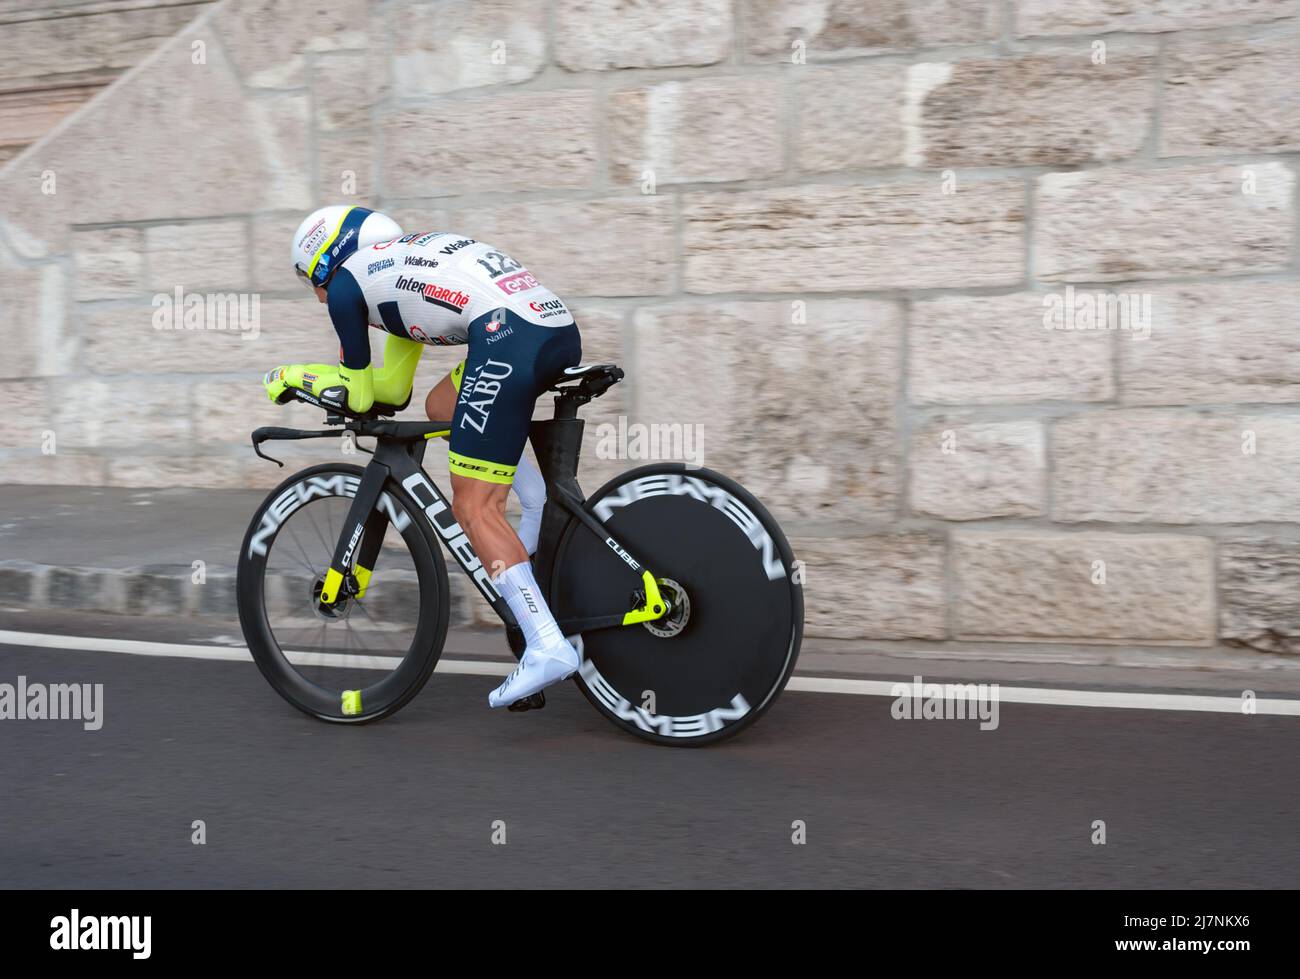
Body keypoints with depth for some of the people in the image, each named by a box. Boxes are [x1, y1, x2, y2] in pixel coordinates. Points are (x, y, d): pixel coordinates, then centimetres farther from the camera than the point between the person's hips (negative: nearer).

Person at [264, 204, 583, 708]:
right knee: (442, 405, 29)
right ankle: (543, 507, 14)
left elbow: (361, 396, 19)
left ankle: (547, 645, -12)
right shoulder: (403, 267, 35)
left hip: (508, 335, -8)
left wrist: (293, 375, 33)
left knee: (474, 508, -3)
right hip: (563, 329, 9)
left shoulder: (347, 282, 13)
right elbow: (392, 389, 37)